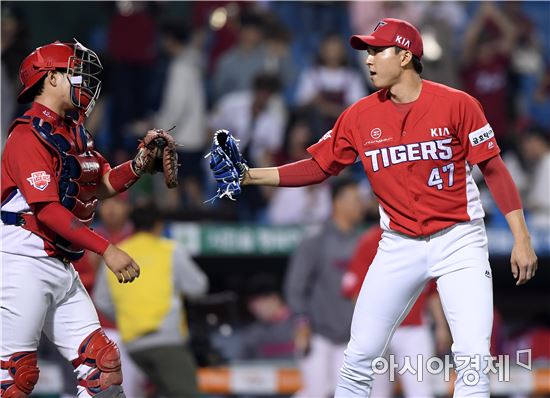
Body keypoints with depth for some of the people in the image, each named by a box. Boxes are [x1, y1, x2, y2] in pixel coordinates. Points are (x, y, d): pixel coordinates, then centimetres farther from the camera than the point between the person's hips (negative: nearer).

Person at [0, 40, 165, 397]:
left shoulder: (75, 133, 17)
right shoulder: (30, 135, -13)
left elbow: (103, 186, 19)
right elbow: (47, 209, -20)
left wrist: (140, 163, 1)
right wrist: (106, 249, -23)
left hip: (62, 269, 10)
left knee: (104, 364, 4)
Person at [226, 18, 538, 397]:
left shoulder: (457, 104, -11)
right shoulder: (361, 116, 0)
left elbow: (494, 169, -8)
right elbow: (318, 167, 6)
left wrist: (522, 238, -11)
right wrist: (253, 176, -6)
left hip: (458, 241, -3)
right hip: (399, 247, 3)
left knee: (473, 358, -13)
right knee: (359, 358, 3)